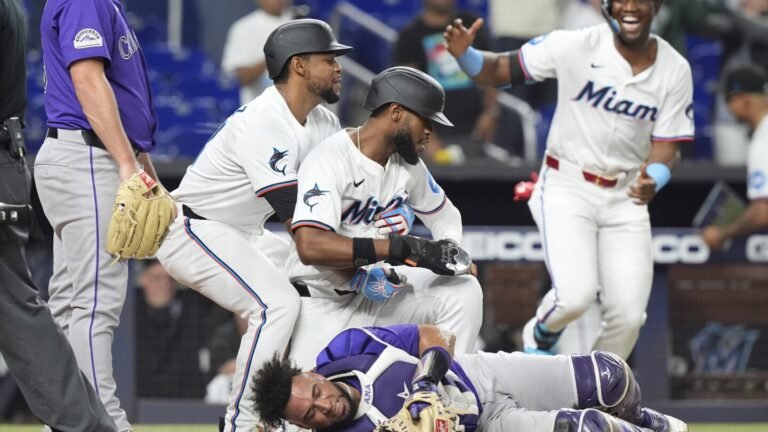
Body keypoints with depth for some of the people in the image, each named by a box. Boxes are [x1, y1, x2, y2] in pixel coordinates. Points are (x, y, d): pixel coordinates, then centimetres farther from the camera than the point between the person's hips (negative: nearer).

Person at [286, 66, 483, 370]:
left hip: (382, 292, 6)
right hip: (323, 304, -6)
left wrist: (449, 251, -5)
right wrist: (397, 247, -40)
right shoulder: (331, 160, -23)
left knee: (464, 290, -13)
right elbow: (310, 246, -37)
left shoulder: (408, 163, 2)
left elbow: (445, 217, 20)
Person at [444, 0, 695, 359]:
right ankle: (541, 335, 15)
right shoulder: (575, 46, -12)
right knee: (575, 296, -21)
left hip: (625, 197, 3)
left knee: (629, 315, -4)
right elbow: (497, 70, -7)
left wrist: (652, 181, -26)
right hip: (567, 187, -3)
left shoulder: (675, 70, -4)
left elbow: (667, 147, -3)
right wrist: (464, 53, -28)